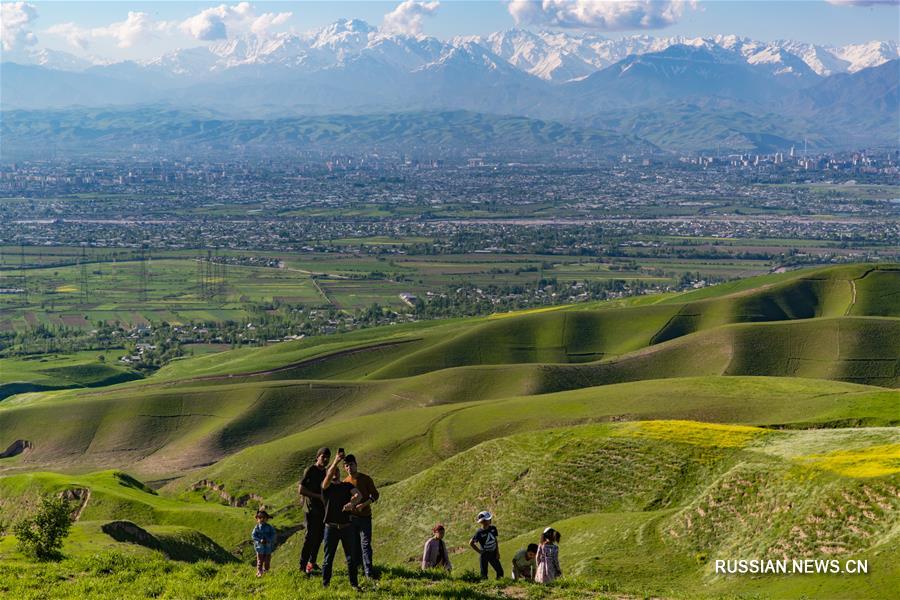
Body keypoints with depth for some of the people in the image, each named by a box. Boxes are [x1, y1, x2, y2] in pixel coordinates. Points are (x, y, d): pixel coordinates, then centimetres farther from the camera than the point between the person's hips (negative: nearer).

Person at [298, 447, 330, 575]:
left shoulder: (324, 471, 13)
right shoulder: (310, 470, -10)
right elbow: (301, 490, -15)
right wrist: (318, 496, -17)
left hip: (322, 509, 8)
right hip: (312, 509, -8)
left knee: (319, 536, 10)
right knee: (310, 537, -8)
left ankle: (312, 562, 21)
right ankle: (303, 566, -4)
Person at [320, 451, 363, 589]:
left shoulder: (347, 486, 10)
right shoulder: (326, 487, 3)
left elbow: (358, 495, -8)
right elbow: (328, 477, -20)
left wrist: (352, 503, -30)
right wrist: (335, 462, -35)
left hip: (347, 526, 2)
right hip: (331, 527, -2)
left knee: (351, 557, 5)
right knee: (328, 558, 3)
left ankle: (354, 584, 12)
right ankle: (325, 585, 10)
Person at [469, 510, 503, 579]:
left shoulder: (493, 529, -4)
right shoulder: (479, 533, -18)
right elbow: (471, 543, -8)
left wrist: (497, 552, 6)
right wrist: (479, 551, -9)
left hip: (493, 554, 5)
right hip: (484, 555, -5)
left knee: (500, 571, 8)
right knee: (484, 574, 4)